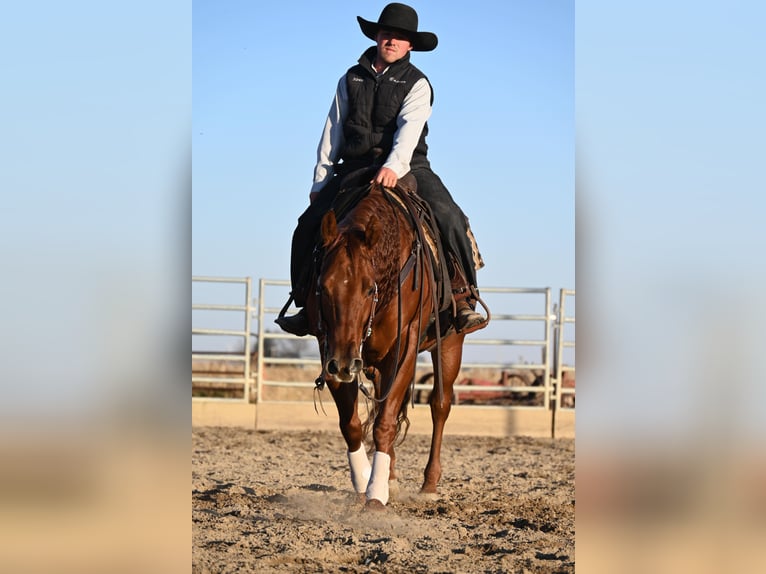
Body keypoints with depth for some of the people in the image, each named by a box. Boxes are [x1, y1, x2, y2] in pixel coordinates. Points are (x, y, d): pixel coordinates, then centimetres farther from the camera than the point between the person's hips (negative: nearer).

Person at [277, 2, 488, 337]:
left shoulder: (417, 84, 3)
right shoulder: (351, 80, 13)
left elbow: (409, 128, -15)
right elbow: (332, 132, 15)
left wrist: (394, 166, -33)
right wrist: (320, 181, 11)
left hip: (406, 167, -3)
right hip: (355, 168, 3)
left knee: (448, 217, -26)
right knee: (310, 224, -12)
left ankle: (464, 298, -17)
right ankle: (308, 305, 3)